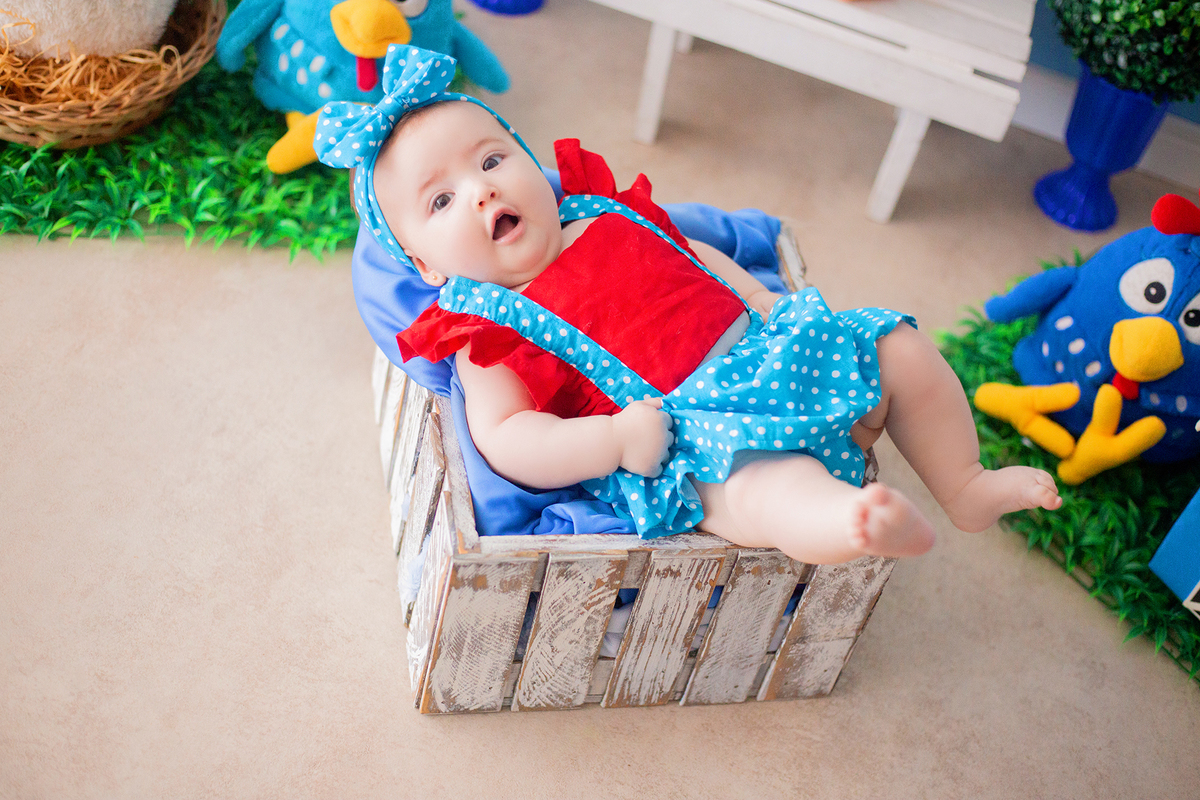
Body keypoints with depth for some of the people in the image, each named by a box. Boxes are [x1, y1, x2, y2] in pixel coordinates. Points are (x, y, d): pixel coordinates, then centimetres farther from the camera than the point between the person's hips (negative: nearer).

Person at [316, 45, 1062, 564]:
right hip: (692, 437, -7)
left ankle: (967, 487, 20)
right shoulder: (488, 333, -3)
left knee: (902, 348, 7)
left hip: (764, 350, 8)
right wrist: (610, 438, -27)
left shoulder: (604, 214, 15)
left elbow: (696, 255, 27)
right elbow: (505, 439, -13)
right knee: (777, 490, -38)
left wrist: (765, 303, 13)